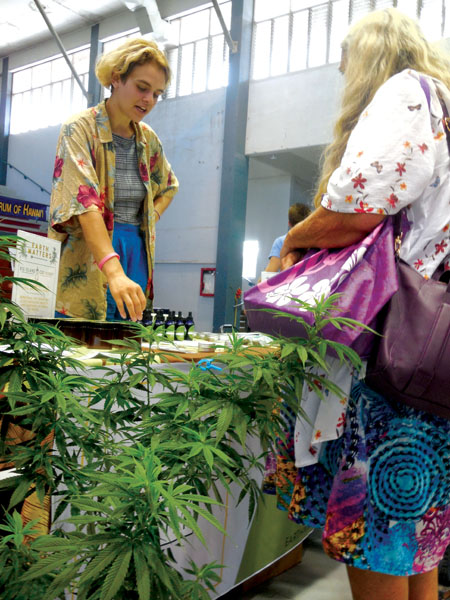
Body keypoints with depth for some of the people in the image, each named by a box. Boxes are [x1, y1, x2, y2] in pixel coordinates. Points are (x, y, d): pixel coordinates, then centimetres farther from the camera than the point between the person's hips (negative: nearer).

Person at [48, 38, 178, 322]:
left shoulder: (148, 139, 11)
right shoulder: (80, 128, -8)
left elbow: (169, 186, 30)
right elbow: (85, 202, -23)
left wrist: (151, 218, 8)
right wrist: (114, 272, -36)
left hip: (136, 253, 6)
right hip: (87, 261, -5)